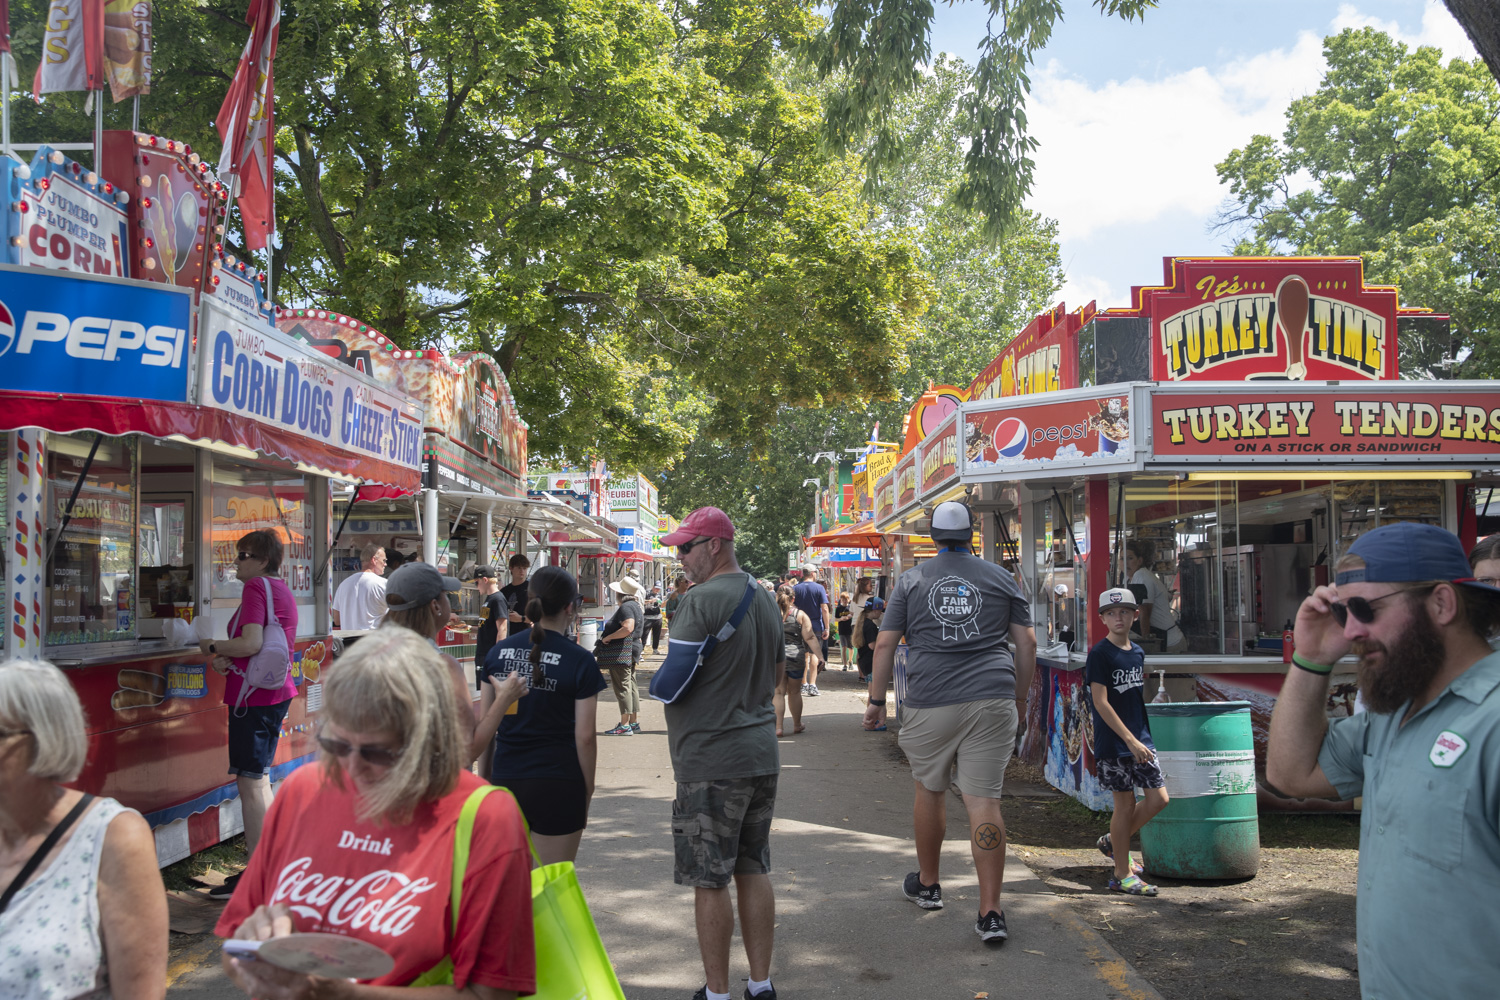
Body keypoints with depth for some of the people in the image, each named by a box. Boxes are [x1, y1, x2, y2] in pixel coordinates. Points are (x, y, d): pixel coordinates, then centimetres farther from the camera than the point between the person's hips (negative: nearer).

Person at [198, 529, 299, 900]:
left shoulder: (256, 587, -12)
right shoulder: (282, 589, 16)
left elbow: (251, 643, -23)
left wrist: (213, 646, -7)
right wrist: (228, 660, 9)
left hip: (254, 695, -10)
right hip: (277, 692, 10)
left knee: (250, 783, -5)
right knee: (259, 779, 17)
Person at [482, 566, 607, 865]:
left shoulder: (499, 652, 3)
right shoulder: (580, 661, -8)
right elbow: (584, 736, -8)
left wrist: (485, 776, 17)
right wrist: (587, 790, 3)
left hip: (505, 779, 4)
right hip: (559, 784, -4)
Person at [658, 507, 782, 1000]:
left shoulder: (700, 600, -16)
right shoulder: (765, 599, 11)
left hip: (711, 761, -8)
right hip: (762, 753, 8)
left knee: (710, 882, 1)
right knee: (753, 872, 14)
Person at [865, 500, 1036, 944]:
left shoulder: (910, 581, 6)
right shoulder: (1000, 579, 9)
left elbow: (885, 644, 4)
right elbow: (1027, 642, 8)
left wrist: (876, 699, 11)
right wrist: (1020, 696, 18)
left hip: (931, 703, 0)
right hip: (991, 699, 0)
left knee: (930, 790, 18)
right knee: (984, 800, -1)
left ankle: (927, 883, 34)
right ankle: (990, 912, -3)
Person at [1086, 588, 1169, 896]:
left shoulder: (1138, 652, 10)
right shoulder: (1099, 654, -11)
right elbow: (1101, 702, -16)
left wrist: (1142, 736, 14)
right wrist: (1130, 740, -19)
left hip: (1140, 738, 7)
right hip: (1112, 742, -7)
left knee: (1158, 799, 3)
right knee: (1126, 803, -2)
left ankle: (1112, 842, 24)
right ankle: (1122, 874, 11)